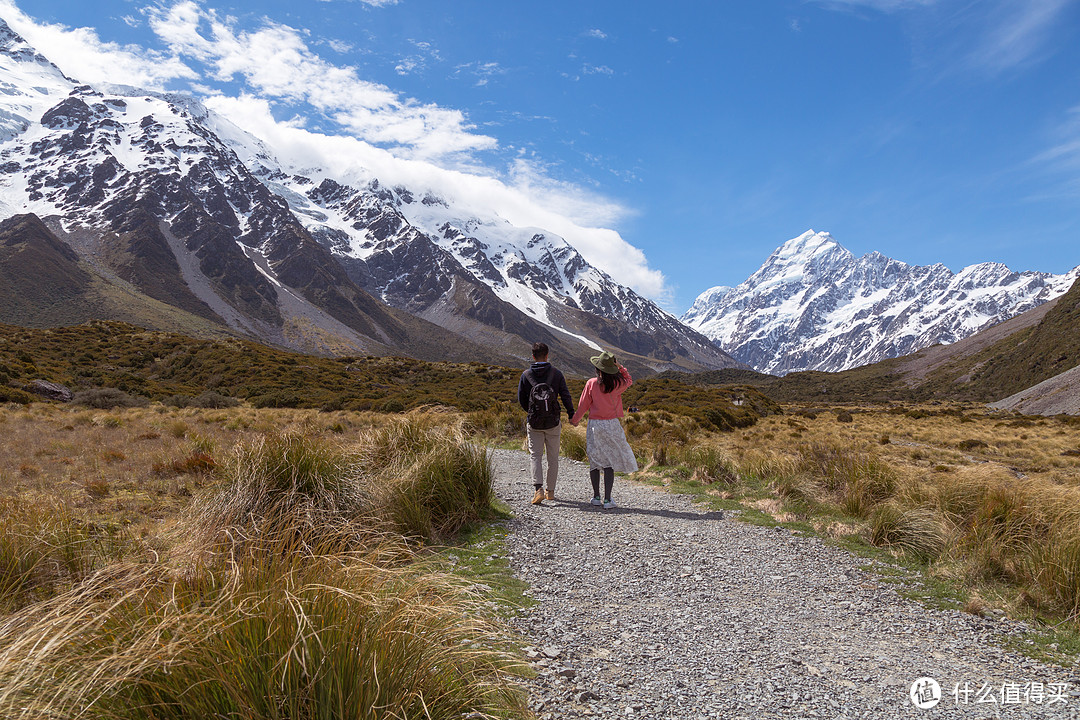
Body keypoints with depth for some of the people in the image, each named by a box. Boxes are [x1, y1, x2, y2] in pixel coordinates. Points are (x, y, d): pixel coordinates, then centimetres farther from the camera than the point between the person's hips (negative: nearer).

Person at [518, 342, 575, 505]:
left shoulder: (526, 375, -1)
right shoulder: (556, 373, -3)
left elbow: (521, 399, 4)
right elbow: (566, 396, -6)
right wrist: (571, 414, 4)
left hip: (534, 422, 0)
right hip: (553, 422, 0)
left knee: (536, 456, 5)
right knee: (553, 457, 12)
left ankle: (538, 489, -13)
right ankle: (551, 491, 19)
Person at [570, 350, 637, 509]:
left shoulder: (591, 383, -7)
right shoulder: (617, 384, -7)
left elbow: (583, 404, 2)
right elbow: (629, 381, 17)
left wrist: (575, 420, 16)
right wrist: (620, 368, 14)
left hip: (594, 425, 1)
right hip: (611, 425, -1)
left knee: (594, 460, 11)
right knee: (610, 462, 1)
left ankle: (596, 497, 17)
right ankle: (607, 499, -2)